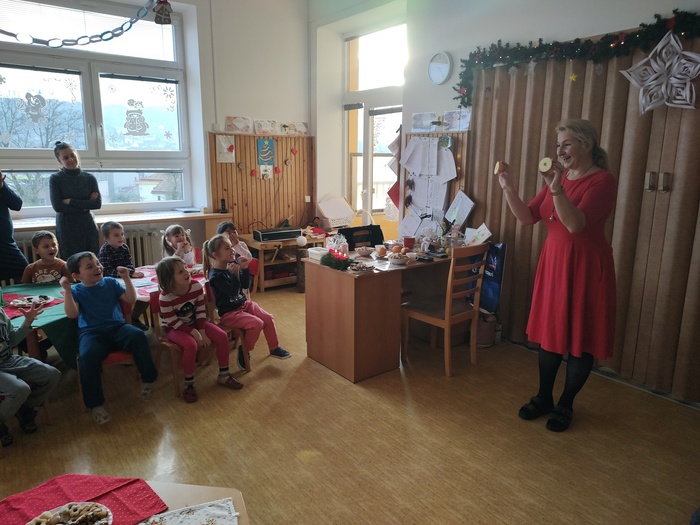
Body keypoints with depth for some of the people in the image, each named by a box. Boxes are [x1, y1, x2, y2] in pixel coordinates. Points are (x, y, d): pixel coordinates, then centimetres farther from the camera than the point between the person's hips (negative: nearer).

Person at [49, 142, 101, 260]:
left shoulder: (90, 178, 6)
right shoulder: (55, 179, 0)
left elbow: (98, 203, -4)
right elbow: (57, 206, -9)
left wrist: (71, 201, -10)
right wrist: (84, 206, -10)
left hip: (88, 226, 2)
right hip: (67, 228, -2)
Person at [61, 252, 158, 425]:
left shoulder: (110, 282, 13)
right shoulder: (76, 290, 8)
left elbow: (131, 300, 7)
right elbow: (72, 314, -7)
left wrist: (126, 278, -2)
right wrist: (67, 290, -15)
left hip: (117, 327, 2)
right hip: (92, 333, -2)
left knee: (138, 335, -32)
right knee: (87, 356, -35)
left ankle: (148, 379, -14)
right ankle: (95, 404, -21)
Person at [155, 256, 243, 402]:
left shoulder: (196, 286, -15)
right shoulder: (165, 297, -27)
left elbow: (201, 311, -6)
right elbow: (174, 323, -21)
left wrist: (202, 332, -14)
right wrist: (194, 333, -25)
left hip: (194, 322, 5)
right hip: (174, 328, -5)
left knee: (222, 336, -10)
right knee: (191, 345, -34)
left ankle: (223, 376, 7)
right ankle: (189, 384, -13)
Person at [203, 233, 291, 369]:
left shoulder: (232, 265, 1)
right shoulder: (215, 275, -20)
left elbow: (246, 283, 7)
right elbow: (232, 291, -26)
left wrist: (244, 268, -8)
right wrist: (234, 274, -34)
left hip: (243, 303, 8)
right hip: (229, 312, -8)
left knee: (268, 318, -3)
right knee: (257, 324, -25)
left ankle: (274, 348, 16)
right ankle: (244, 352, -1)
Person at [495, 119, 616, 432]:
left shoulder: (603, 180, -12)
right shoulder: (559, 178, 10)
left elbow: (576, 224, -26)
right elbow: (527, 217, 3)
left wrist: (556, 189, -37)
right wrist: (508, 187, -10)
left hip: (586, 267, -6)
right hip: (553, 262, 7)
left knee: (580, 338, 6)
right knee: (549, 333, 14)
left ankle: (565, 405, 23)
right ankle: (543, 398, 29)